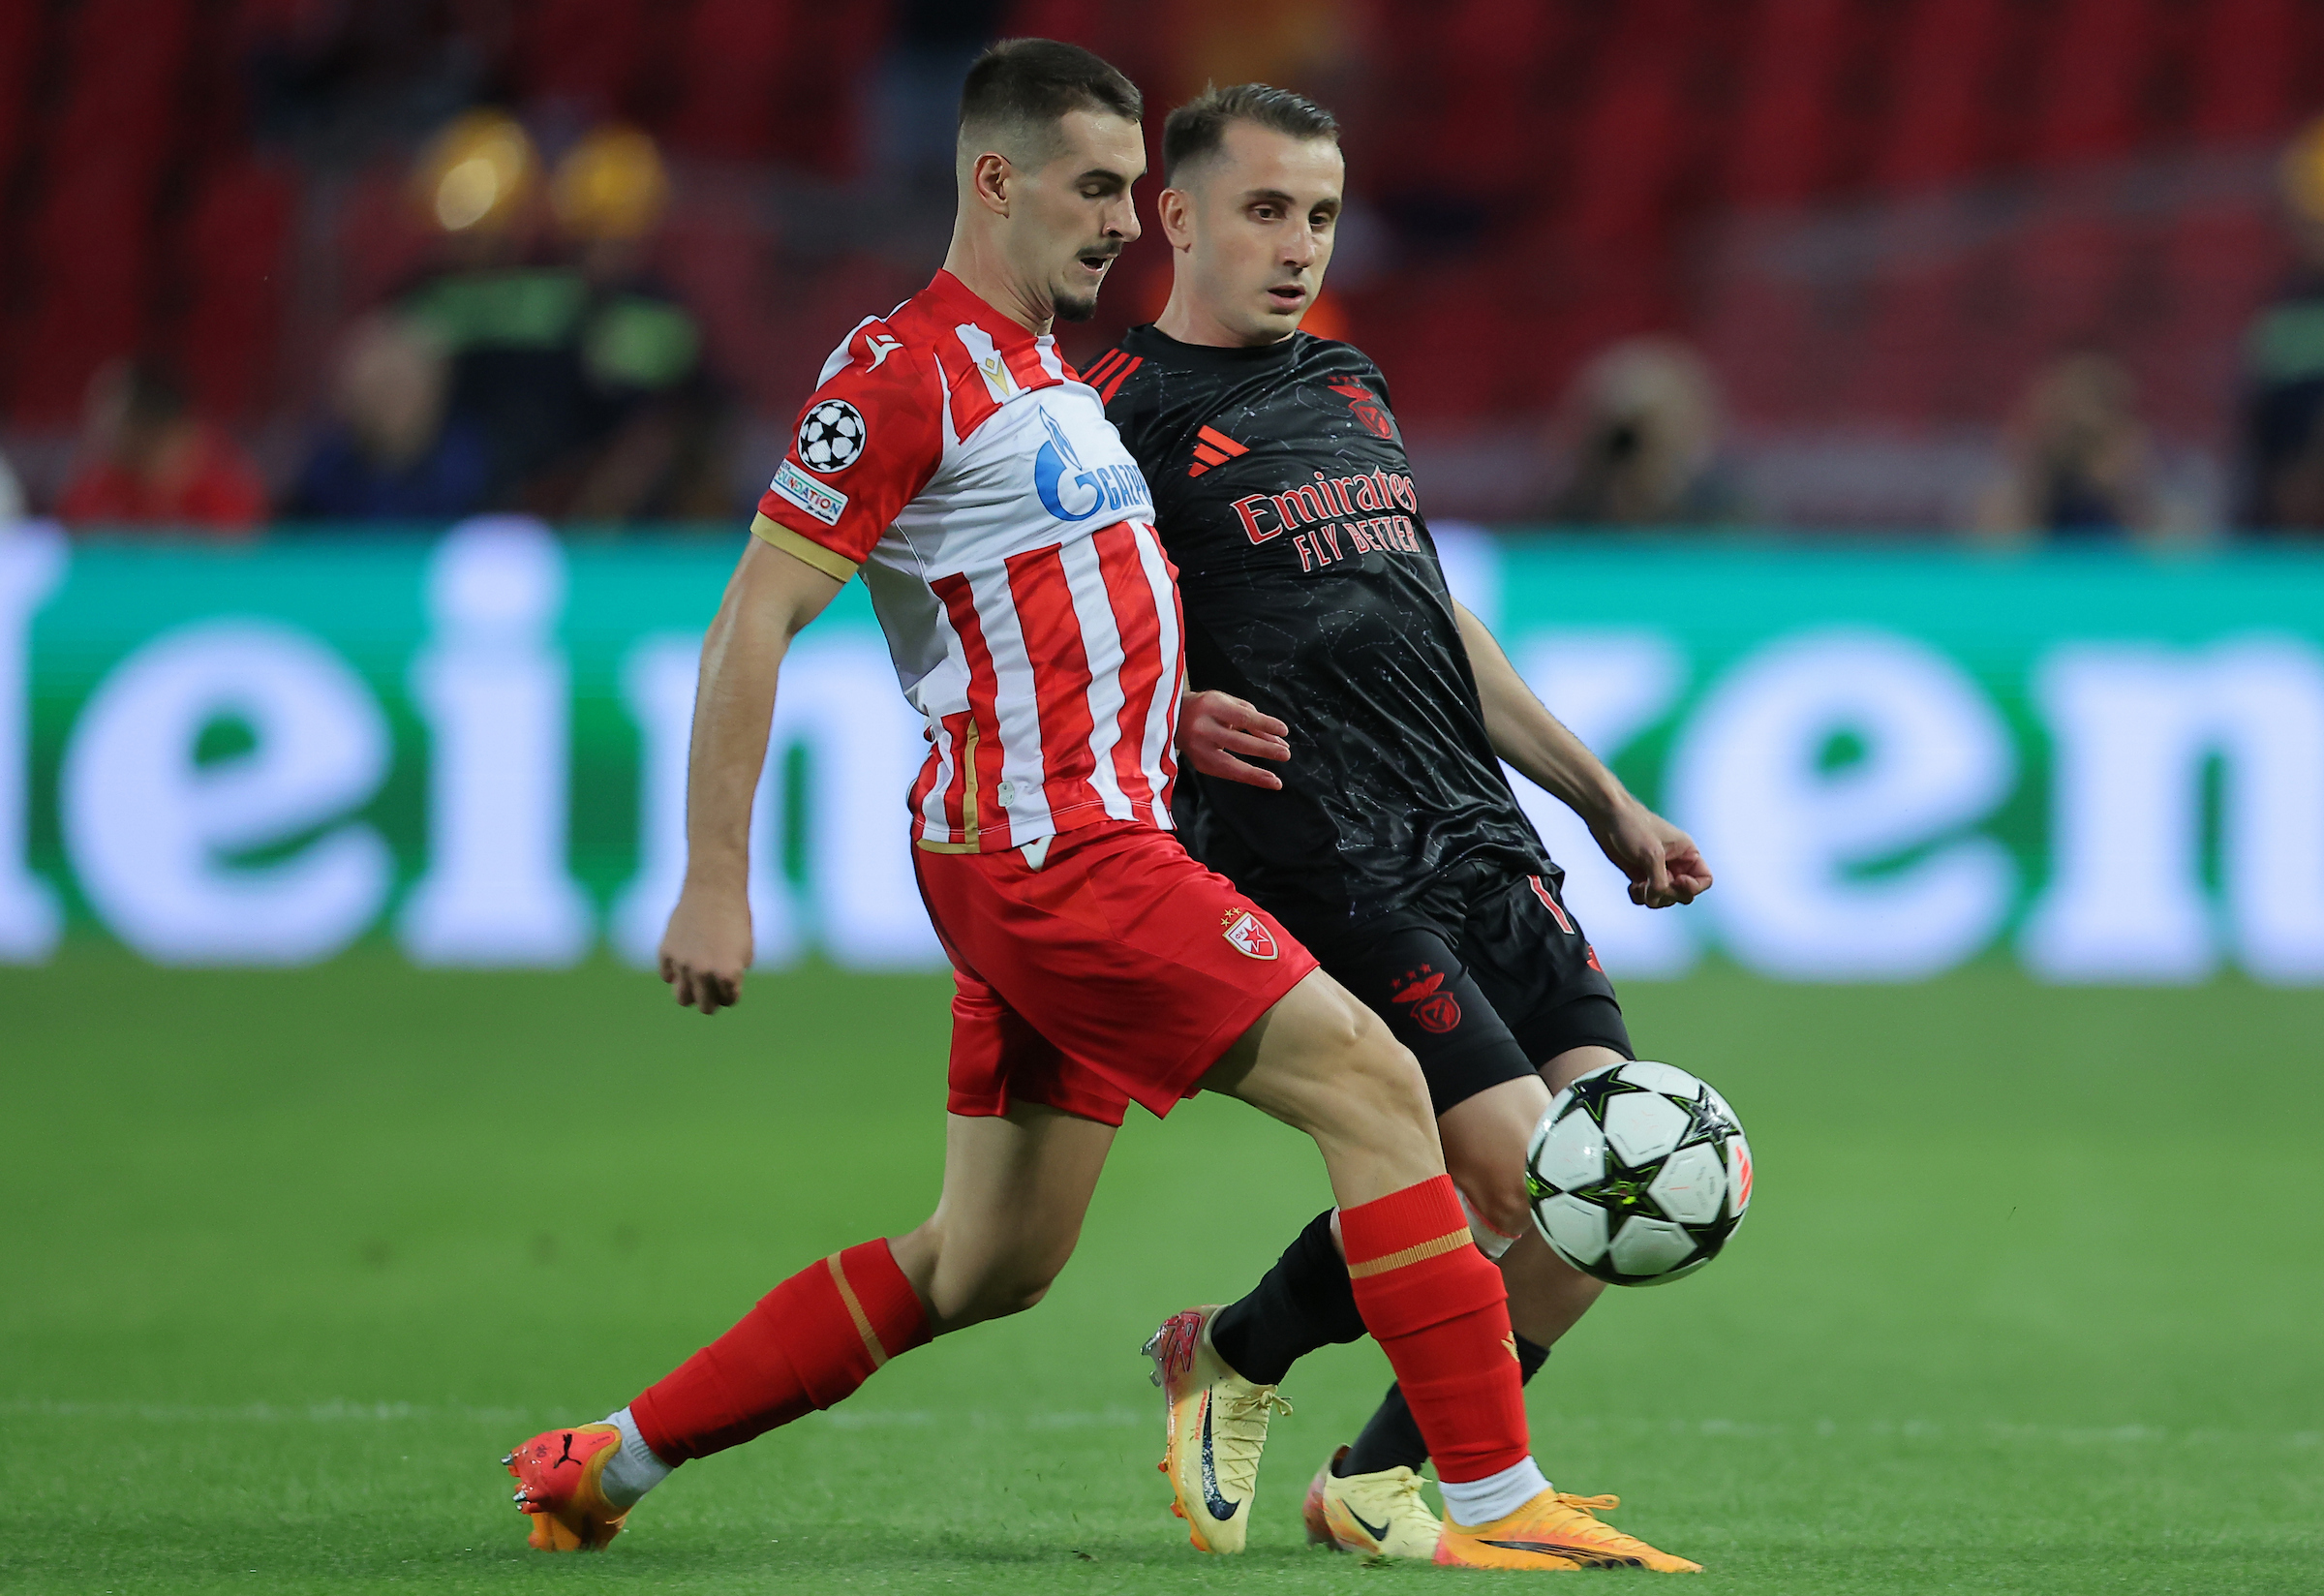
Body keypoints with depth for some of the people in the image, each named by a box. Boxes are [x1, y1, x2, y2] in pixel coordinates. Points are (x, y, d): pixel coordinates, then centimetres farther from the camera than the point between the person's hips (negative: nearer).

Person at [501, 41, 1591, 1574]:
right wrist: (715, 883, -16)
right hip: (1046, 850, -10)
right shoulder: (904, 372, -11)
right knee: (1373, 1085, -14)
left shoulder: (1054, 374, 19)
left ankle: (609, 1459, 20)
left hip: (1095, 837, 10)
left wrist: (1174, 712, 18)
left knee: (987, 1267, 13)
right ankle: (1500, 1499, -14)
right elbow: (755, 621, -13)